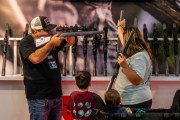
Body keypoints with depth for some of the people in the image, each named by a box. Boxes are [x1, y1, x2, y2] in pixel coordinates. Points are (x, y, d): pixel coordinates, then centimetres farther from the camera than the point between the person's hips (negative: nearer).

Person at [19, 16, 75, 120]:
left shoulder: (51, 39, 11)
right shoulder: (26, 42, -9)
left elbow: (70, 42, 19)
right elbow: (35, 58, -26)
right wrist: (51, 44, -22)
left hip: (57, 95, 7)